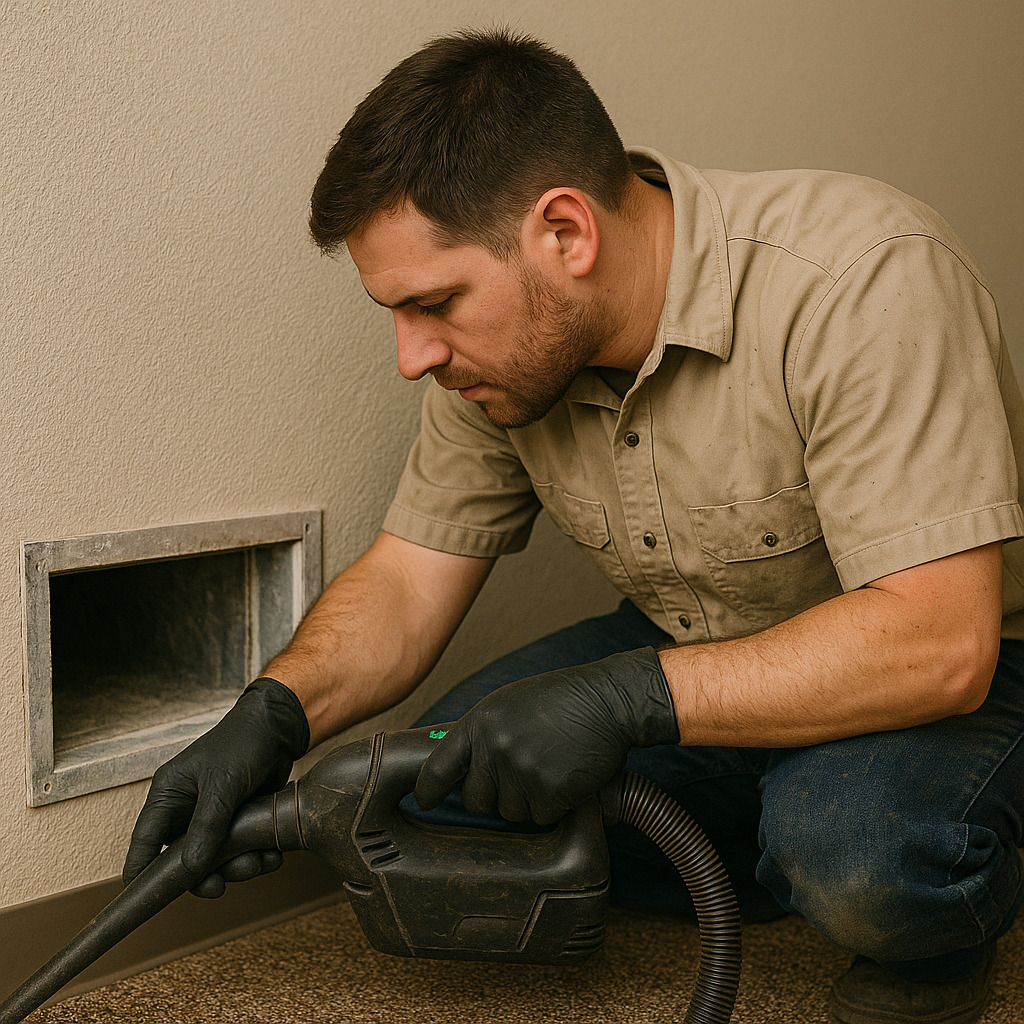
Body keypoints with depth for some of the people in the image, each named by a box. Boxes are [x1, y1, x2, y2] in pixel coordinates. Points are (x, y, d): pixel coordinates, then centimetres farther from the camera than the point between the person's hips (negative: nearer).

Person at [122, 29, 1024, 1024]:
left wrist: (624, 697, -38)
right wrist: (272, 713, -21)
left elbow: (939, 641, -35)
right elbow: (406, 581, -2)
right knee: (441, 788, -12)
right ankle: (807, 865, 4)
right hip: (710, 656, 6)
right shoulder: (503, 343, -10)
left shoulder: (863, 274, -31)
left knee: (862, 850, -36)